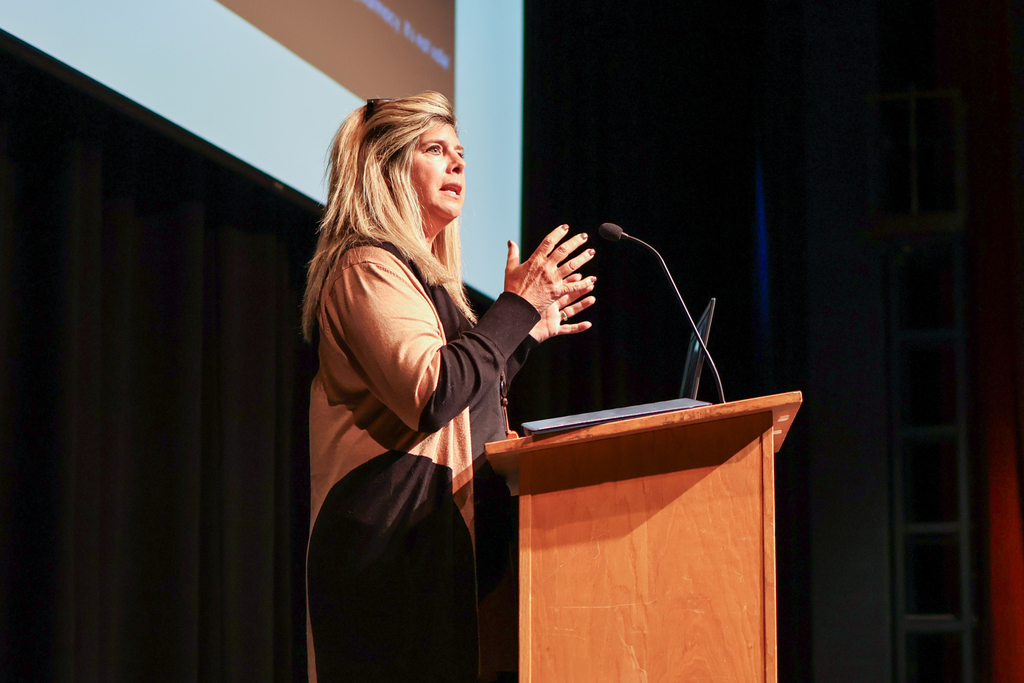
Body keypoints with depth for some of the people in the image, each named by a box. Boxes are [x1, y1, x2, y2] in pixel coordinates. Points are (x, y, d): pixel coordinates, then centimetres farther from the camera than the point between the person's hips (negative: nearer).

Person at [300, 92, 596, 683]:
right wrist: (515, 307, -12)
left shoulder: (419, 270, 25)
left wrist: (526, 333, 24)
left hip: (444, 537, 10)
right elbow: (428, 398, -21)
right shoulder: (368, 267, -7)